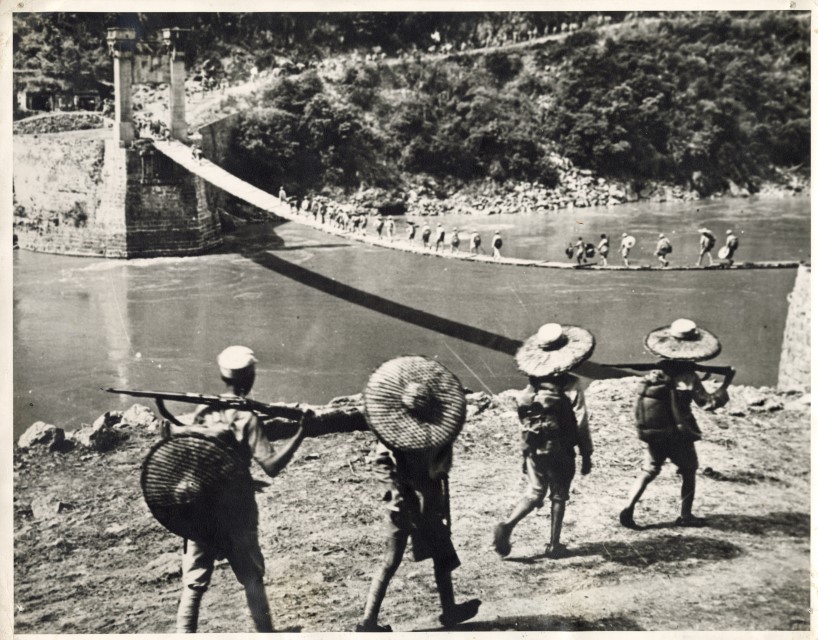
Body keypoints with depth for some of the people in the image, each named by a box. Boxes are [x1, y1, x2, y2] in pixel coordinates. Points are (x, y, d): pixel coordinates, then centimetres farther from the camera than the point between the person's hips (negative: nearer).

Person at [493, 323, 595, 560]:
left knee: (534, 492, 13)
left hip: (533, 449, 3)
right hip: (560, 451, -3)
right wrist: (586, 454, 1)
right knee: (559, 496, 12)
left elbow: (524, 421, 5)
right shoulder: (570, 386, -12)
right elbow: (581, 423, -10)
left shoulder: (531, 385, 0)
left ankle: (507, 524, -8)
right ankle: (554, 545, 16)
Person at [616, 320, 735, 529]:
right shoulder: (688, 378, -18)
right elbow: (709, 403, -17)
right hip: (678, 434, -4)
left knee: (649, 471, 14)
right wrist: (726, 383, -7)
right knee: (688, 473, 16)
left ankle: (628, 509, 0)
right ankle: (685, 516, 22)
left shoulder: (656, 369, -4)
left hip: (652, 433, 4)